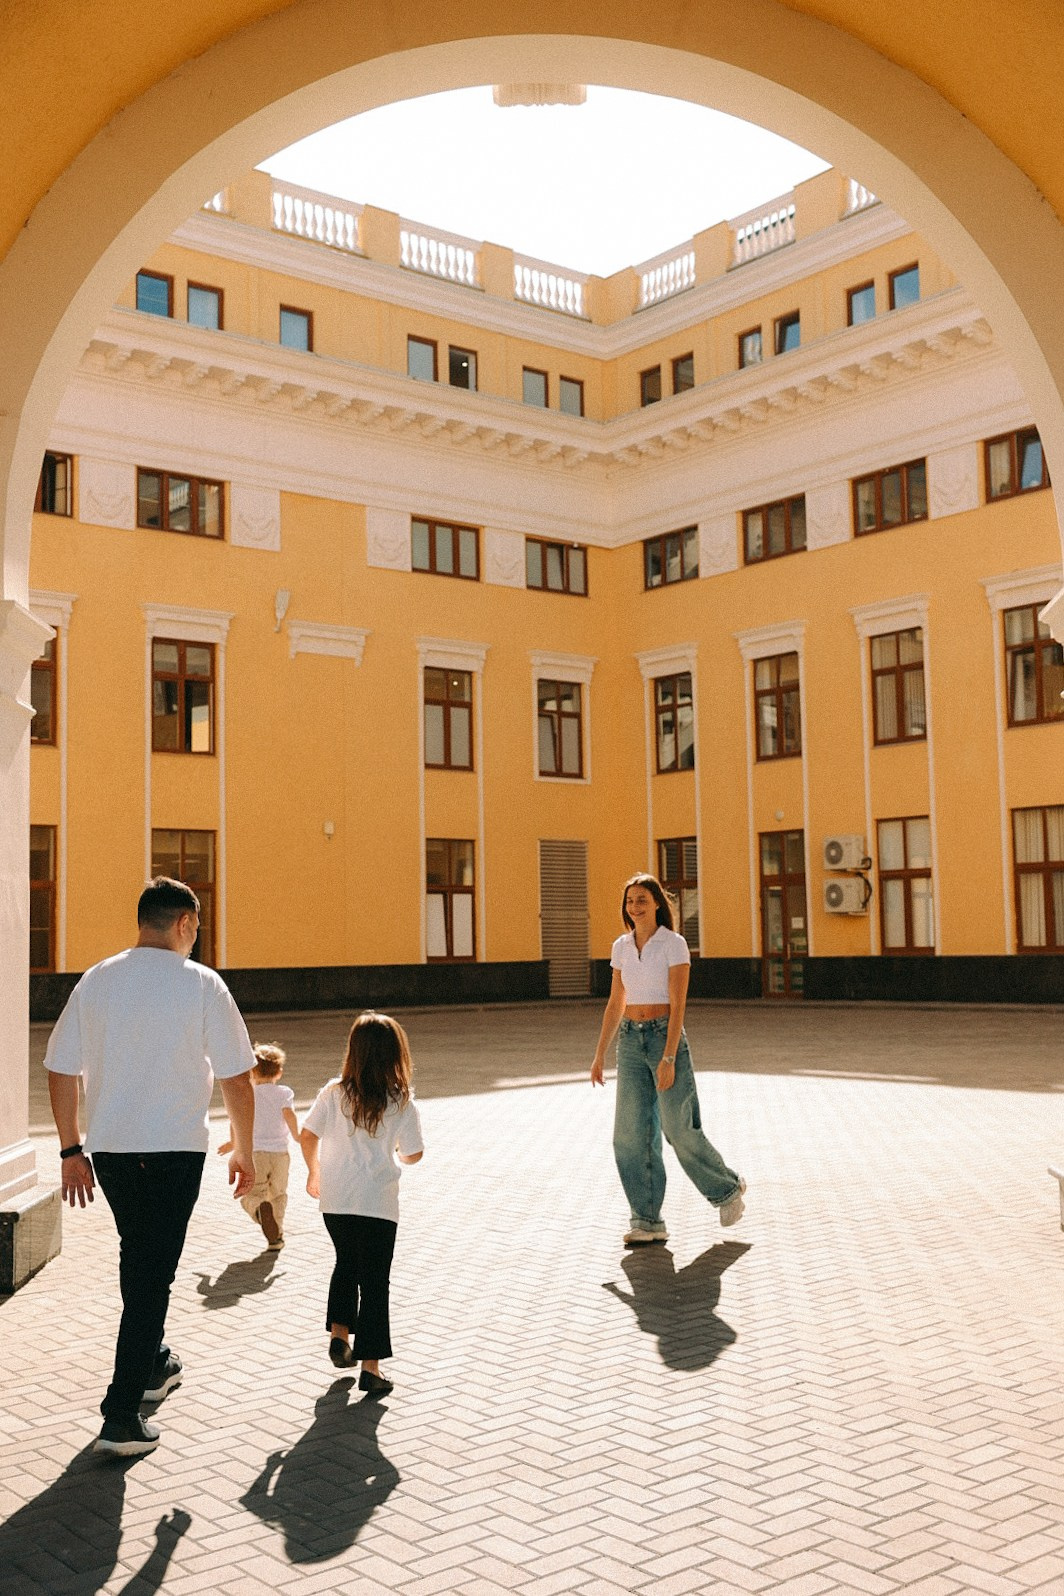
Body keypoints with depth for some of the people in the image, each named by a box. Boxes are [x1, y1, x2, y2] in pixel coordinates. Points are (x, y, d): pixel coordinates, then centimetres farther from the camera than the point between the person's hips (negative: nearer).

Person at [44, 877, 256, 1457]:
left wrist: (71, 1150, 13)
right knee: (154, 1272, 2)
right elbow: (237, 1080, -6)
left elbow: (60, 1070, 5)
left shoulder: (96, 980, 3)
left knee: (138, 1256, 24)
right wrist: (243, 1151, 6)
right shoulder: (201, 984, -8)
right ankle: (121, 1418, 1)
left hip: (108, 1148, 5)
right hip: (173, 1149, -5)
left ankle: (153, 1364, 42)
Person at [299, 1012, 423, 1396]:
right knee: (374, 1281, 4)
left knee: (346, 1263, 27)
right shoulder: (402, 1102, -8)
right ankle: (370, 1366, 3)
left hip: (334, 1200, 3)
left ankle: (338, 1332, 23)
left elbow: (307, 1136, -2)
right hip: (377, 1203, -3)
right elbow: (413, 1154, -1)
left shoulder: (334, 1093, -4)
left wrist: (314, 1172, 16)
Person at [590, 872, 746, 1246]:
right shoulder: (621, 946, 8)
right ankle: (648, 1222, 4)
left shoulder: (674, 944, -9)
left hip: (666, 1037, -5)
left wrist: (668, 1058, -21)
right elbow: (615, 1004, 13)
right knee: (630, 1134, -3)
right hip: (630, 1042, 5)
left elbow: (678, 1005, -14)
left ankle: (727, 1188, 25)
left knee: (680, 1131, -2)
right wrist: (599, 1054, 10)